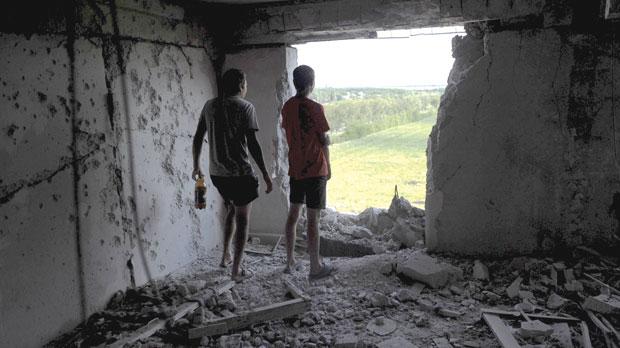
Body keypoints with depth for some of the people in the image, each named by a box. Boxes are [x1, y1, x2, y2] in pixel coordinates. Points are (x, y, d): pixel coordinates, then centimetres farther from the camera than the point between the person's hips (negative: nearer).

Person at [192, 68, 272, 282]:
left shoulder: (210, 106, 7)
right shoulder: (245, 107, -10)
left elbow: (198, 138, 10)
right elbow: (252, 143, -16)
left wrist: (196, 166, 22)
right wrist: (265, 174, -11)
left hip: (216, 173, 6)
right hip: (239, 173, -6)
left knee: (231, 210, 26)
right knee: (242, 219, 6)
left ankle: (225, 256, 30)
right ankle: (237, 270, 9)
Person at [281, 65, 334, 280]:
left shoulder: (287, 107, 5)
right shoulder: (315, 108, -14)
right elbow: (324, 141, -10)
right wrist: (328, 167, 2)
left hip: (295, 168, 7)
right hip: (315, 169, -6)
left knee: (293, 213, 14)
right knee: (313, 218, -1)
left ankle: (290, 262, 23)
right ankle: (315, 267, 7)